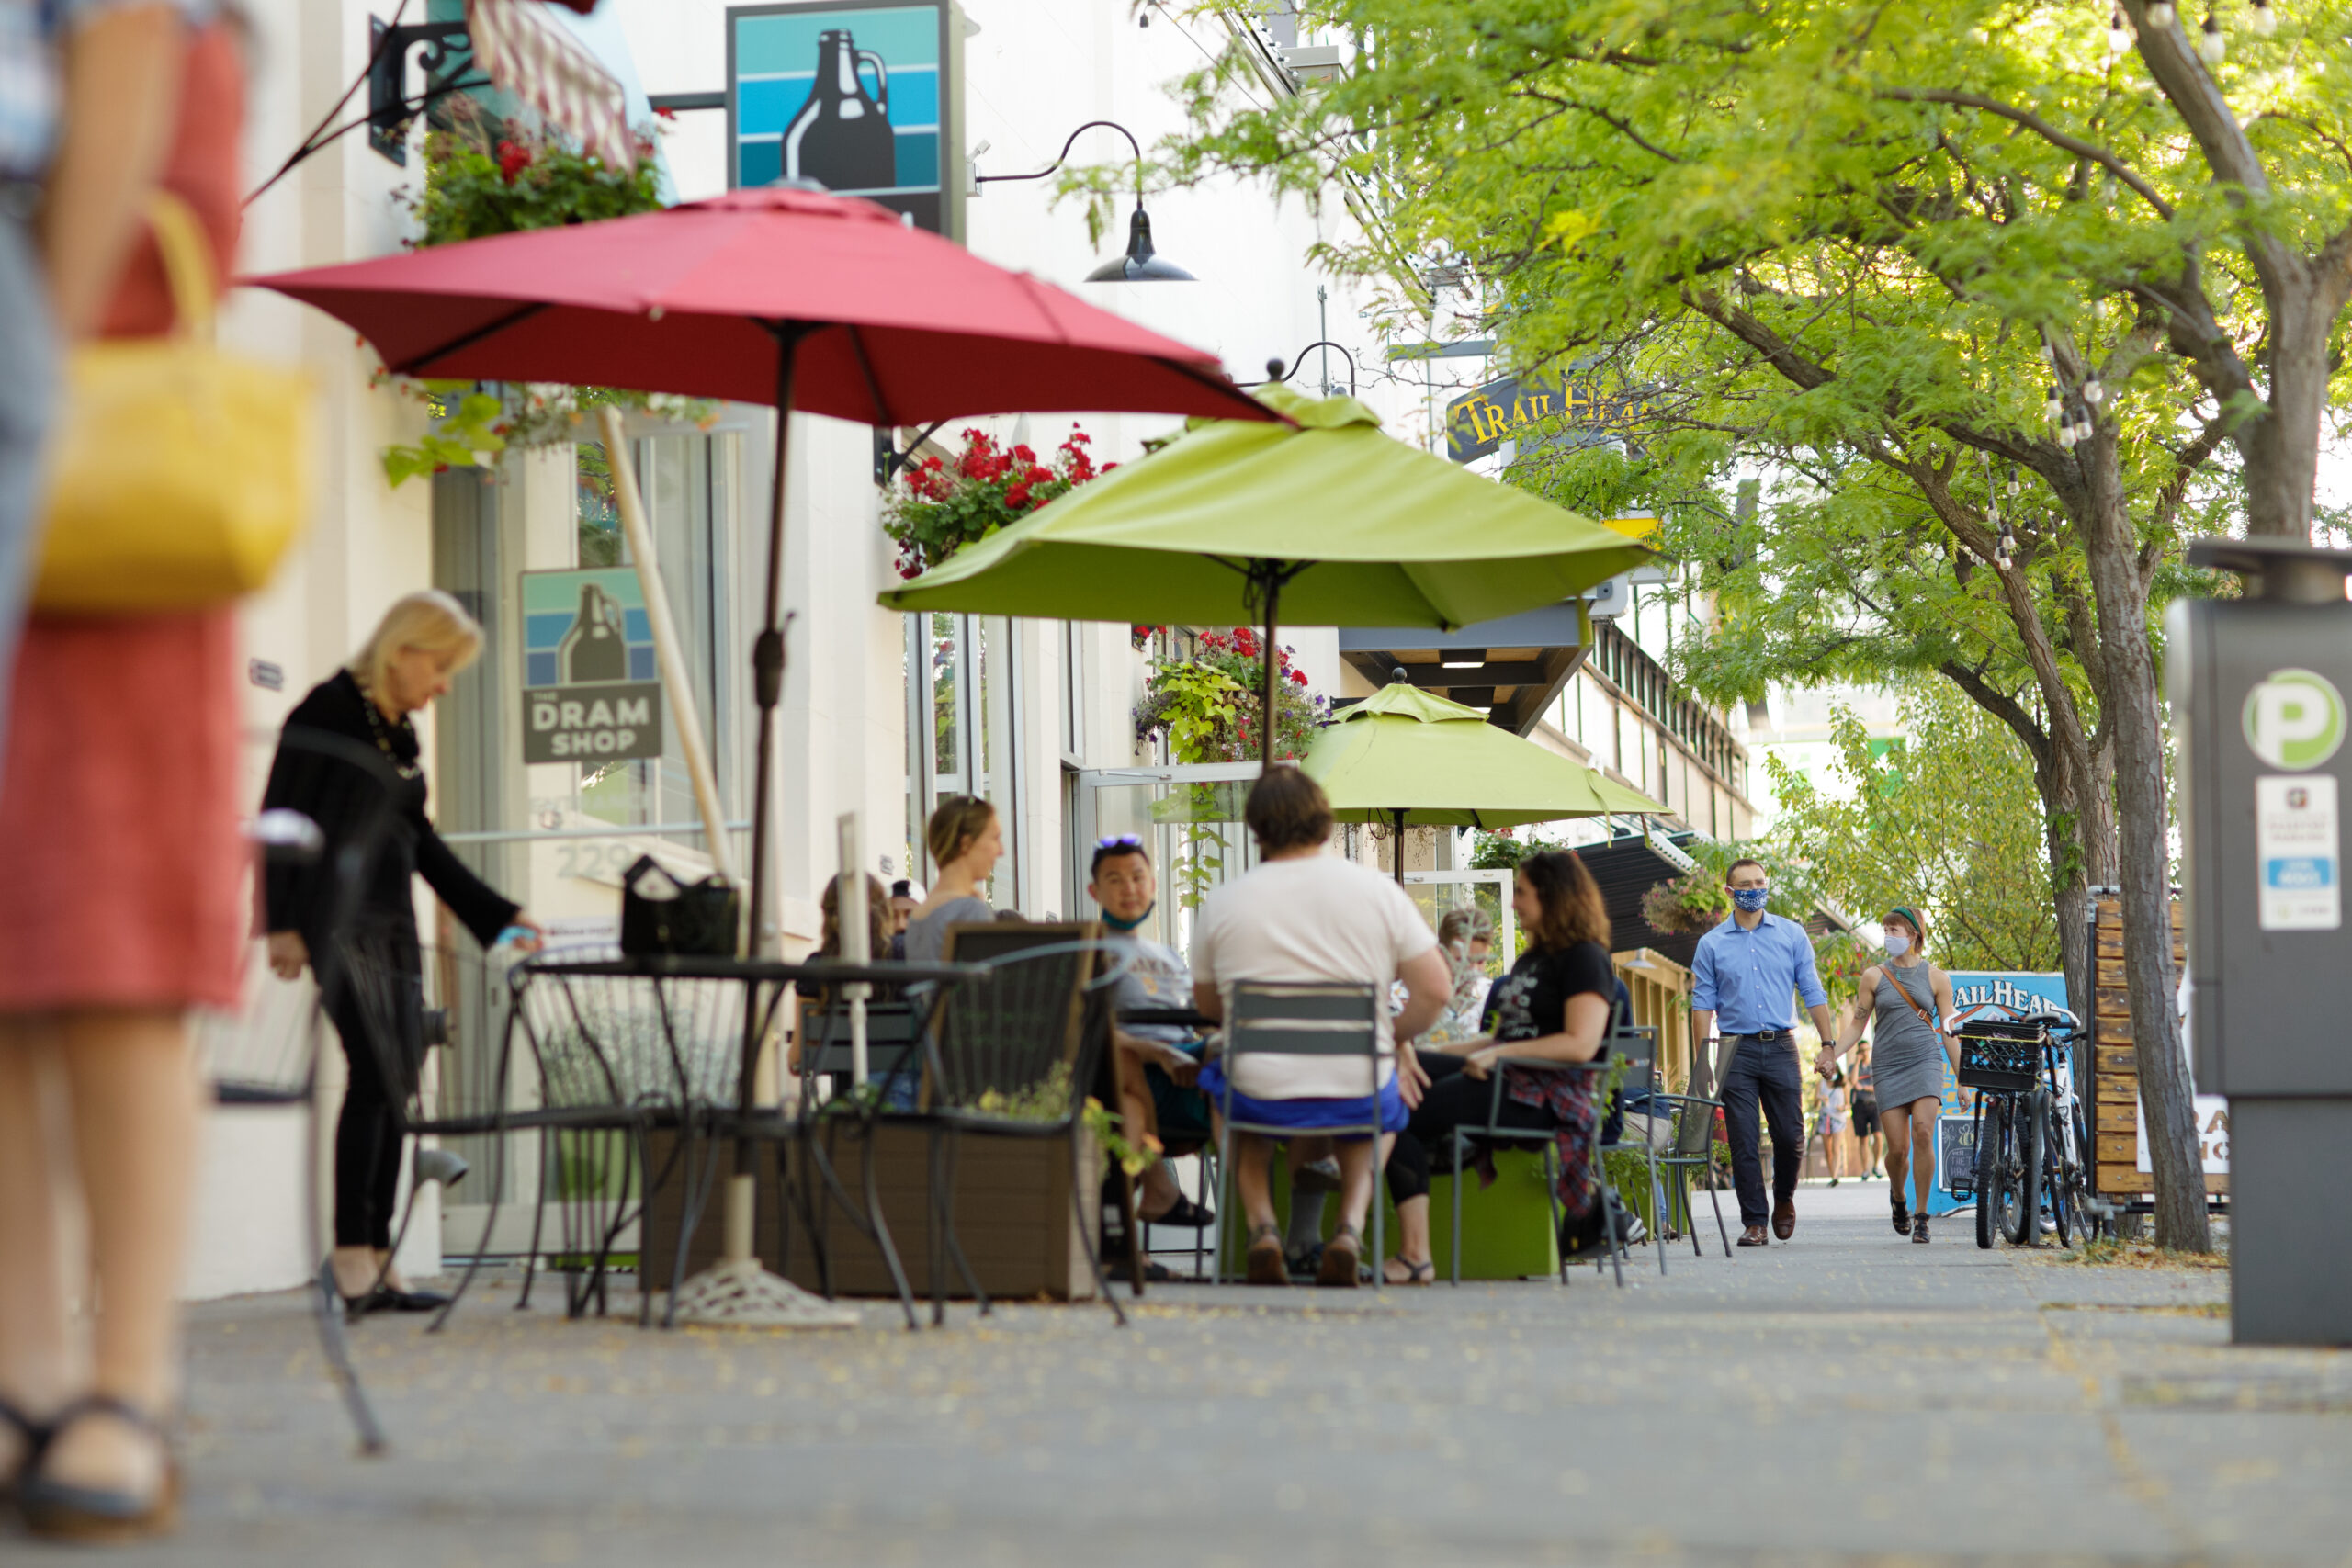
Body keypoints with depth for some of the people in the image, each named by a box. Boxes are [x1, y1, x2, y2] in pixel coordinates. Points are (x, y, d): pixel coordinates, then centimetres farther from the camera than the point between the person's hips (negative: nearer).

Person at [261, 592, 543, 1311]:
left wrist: (496, 913, 23)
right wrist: (281, 923, -15)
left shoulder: (399, 731, 17)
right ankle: (353, 1257, -16)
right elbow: (279, 819, -9)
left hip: (392, 919, 8)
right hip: (337, 917, -8)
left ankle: (376, 1263, 4)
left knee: (396, 1077, 2)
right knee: (376, 1068, -17)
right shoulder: (327, 712, -5)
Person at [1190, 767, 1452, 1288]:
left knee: (1218, 1079, 37)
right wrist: (1396, 1038, 11)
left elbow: (1207, 1003, 11)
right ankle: (1351, 1225, 13)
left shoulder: (1223, 903, -3)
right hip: (1358, 1098, 0)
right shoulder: (1378, 890, -4)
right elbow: (1436, 989, -6)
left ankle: (1262, 1224, 17)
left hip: (1260, 1097, 0)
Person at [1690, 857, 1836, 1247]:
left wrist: (1828, 1043, 1)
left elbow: (1813, 992, 9)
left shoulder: (1792, 935, 8)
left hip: (1781, 1047, 0)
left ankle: (1784, 1199, 25)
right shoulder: (1712, 944, 6)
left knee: (1790, 1136, -2)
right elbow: (1702, 1003, 4)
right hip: (1736, 1050, 0)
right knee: (1743, 1142, -3)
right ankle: (1754, 1222, 4)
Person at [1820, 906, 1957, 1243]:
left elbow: (1949, 1033, 9)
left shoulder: (1936, 978, 8)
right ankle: (1897, 1196, 28)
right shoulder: (1874, 976, 9)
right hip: (1888, 1066, 1)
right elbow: (1857, 1025, 9)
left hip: (1925, 1062, -1)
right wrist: (1831, 1053, -8)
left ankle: (1921, 1216, -12)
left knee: (1923, 1132, -21)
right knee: (1898, 1148, -6)